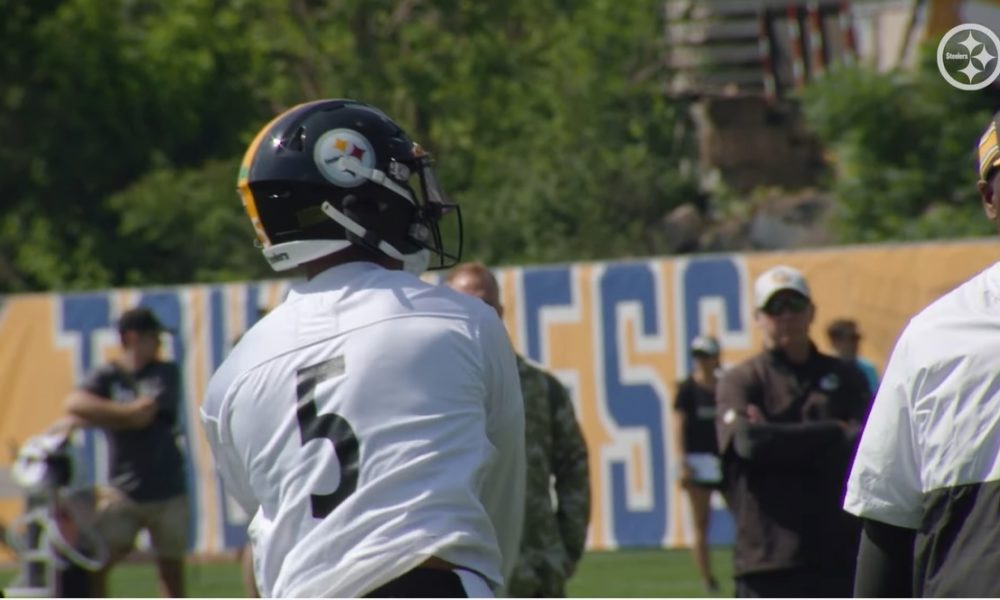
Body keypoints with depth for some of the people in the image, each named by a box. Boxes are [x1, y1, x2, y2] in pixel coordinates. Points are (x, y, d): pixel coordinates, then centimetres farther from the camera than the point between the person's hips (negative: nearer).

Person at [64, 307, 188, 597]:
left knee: (171, 570, 6)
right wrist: (123, 412, -19)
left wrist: (95, 415, -8)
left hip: (168, 493, 1)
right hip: (123, 492, -1)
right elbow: (76, 404, -17)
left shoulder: (166, 374, 2)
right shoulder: (106, 376, 1)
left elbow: (144, 414, -13)